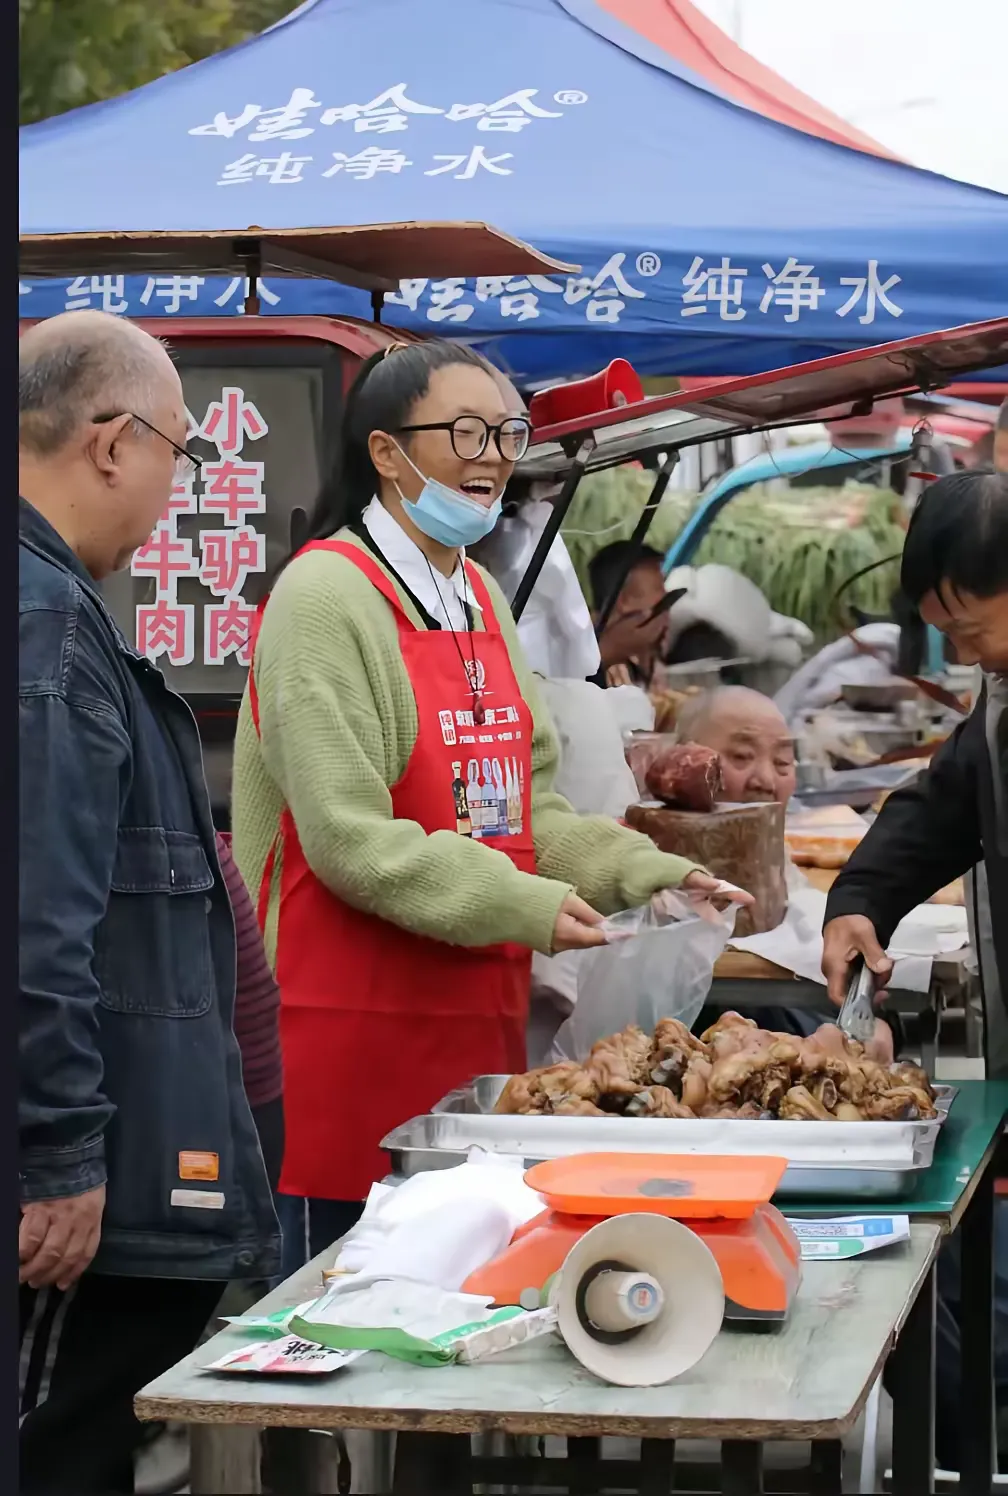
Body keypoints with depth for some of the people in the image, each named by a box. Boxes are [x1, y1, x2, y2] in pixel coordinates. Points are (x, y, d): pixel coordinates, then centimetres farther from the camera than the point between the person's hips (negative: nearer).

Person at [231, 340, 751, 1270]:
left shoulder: (481, 600, 14)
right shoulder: (326, 597, -12)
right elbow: (349, 837, -18)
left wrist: (648, 875, 1)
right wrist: (524, 909, -22)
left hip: (479, 1016, 8)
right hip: (355, 1029, -8)